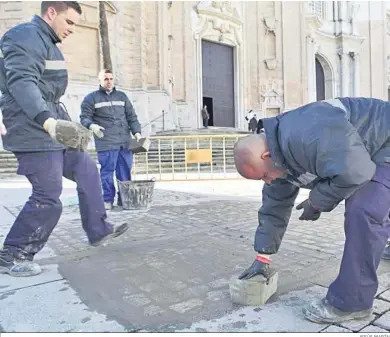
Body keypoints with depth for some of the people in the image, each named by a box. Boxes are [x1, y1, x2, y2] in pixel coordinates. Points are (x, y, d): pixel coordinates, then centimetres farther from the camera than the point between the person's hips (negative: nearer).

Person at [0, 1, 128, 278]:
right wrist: (46, 119, -43)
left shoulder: (46, 41, 21)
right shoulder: (26, 37, -12)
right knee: (47, 199, -8)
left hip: (54, 130, 11)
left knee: (86, 171, 13)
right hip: (35, 134, -11)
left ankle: (98, 231, 24)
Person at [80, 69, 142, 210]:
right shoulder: (92, 98, 7)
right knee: (107, 171, -4)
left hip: (125, 142, 4)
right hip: (106, 143, -4)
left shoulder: (122, 96, 19)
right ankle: (107, 200, 6)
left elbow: (131, 117, 17)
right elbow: (84, 117, 3)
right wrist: (92, 125, -19)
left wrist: (137, 132, 5)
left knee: (125, 172, 5)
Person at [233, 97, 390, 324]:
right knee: (361, 212, 23)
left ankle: (350, 303, -10)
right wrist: (263, 258, 8)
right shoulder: (278, 156, -4)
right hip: (365, 155, 9)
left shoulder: (306, 136, -37)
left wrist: (316, 202, -20)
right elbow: (274, 207, 3)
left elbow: (352, 173, -38)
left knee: (363, 213, -21)